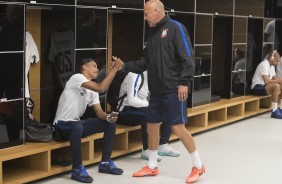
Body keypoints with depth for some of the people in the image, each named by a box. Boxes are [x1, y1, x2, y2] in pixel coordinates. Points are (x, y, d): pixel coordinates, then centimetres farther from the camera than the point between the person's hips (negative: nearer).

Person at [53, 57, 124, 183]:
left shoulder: (92, 90, 12)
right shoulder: (76, 78, -14)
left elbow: (99, 112, 3)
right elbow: (101, 88, -27)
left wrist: (108, 117, -19)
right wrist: (115, 69, -22)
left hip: (76, 125, 9)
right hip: (62, 126, -9)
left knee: (110, 124, 2)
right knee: (77, 126, -41)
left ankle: (105, 163, 8)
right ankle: (77, 169, -26)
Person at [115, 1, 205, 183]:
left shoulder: (175, 28, -9)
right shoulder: (153, 33, 15)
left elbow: (188, 58, -15)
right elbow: (145, 62, 18)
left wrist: (184, 82, -20)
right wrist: (124, 66, 8)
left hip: (173, 90, -8)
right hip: (156, 90, 8)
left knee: (178, 128, -8)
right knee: (152, 126, 12)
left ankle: (198, 165, 8)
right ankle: (152, 166, 26)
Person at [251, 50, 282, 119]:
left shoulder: (272, 66, 11)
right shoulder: (264, 65, -19)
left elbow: (274, 78, 8)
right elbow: (266, 81, -28)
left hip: (264, 86, 10)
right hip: (257, 87, -10)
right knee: (276, 86, -31)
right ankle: (274, 111, -28)